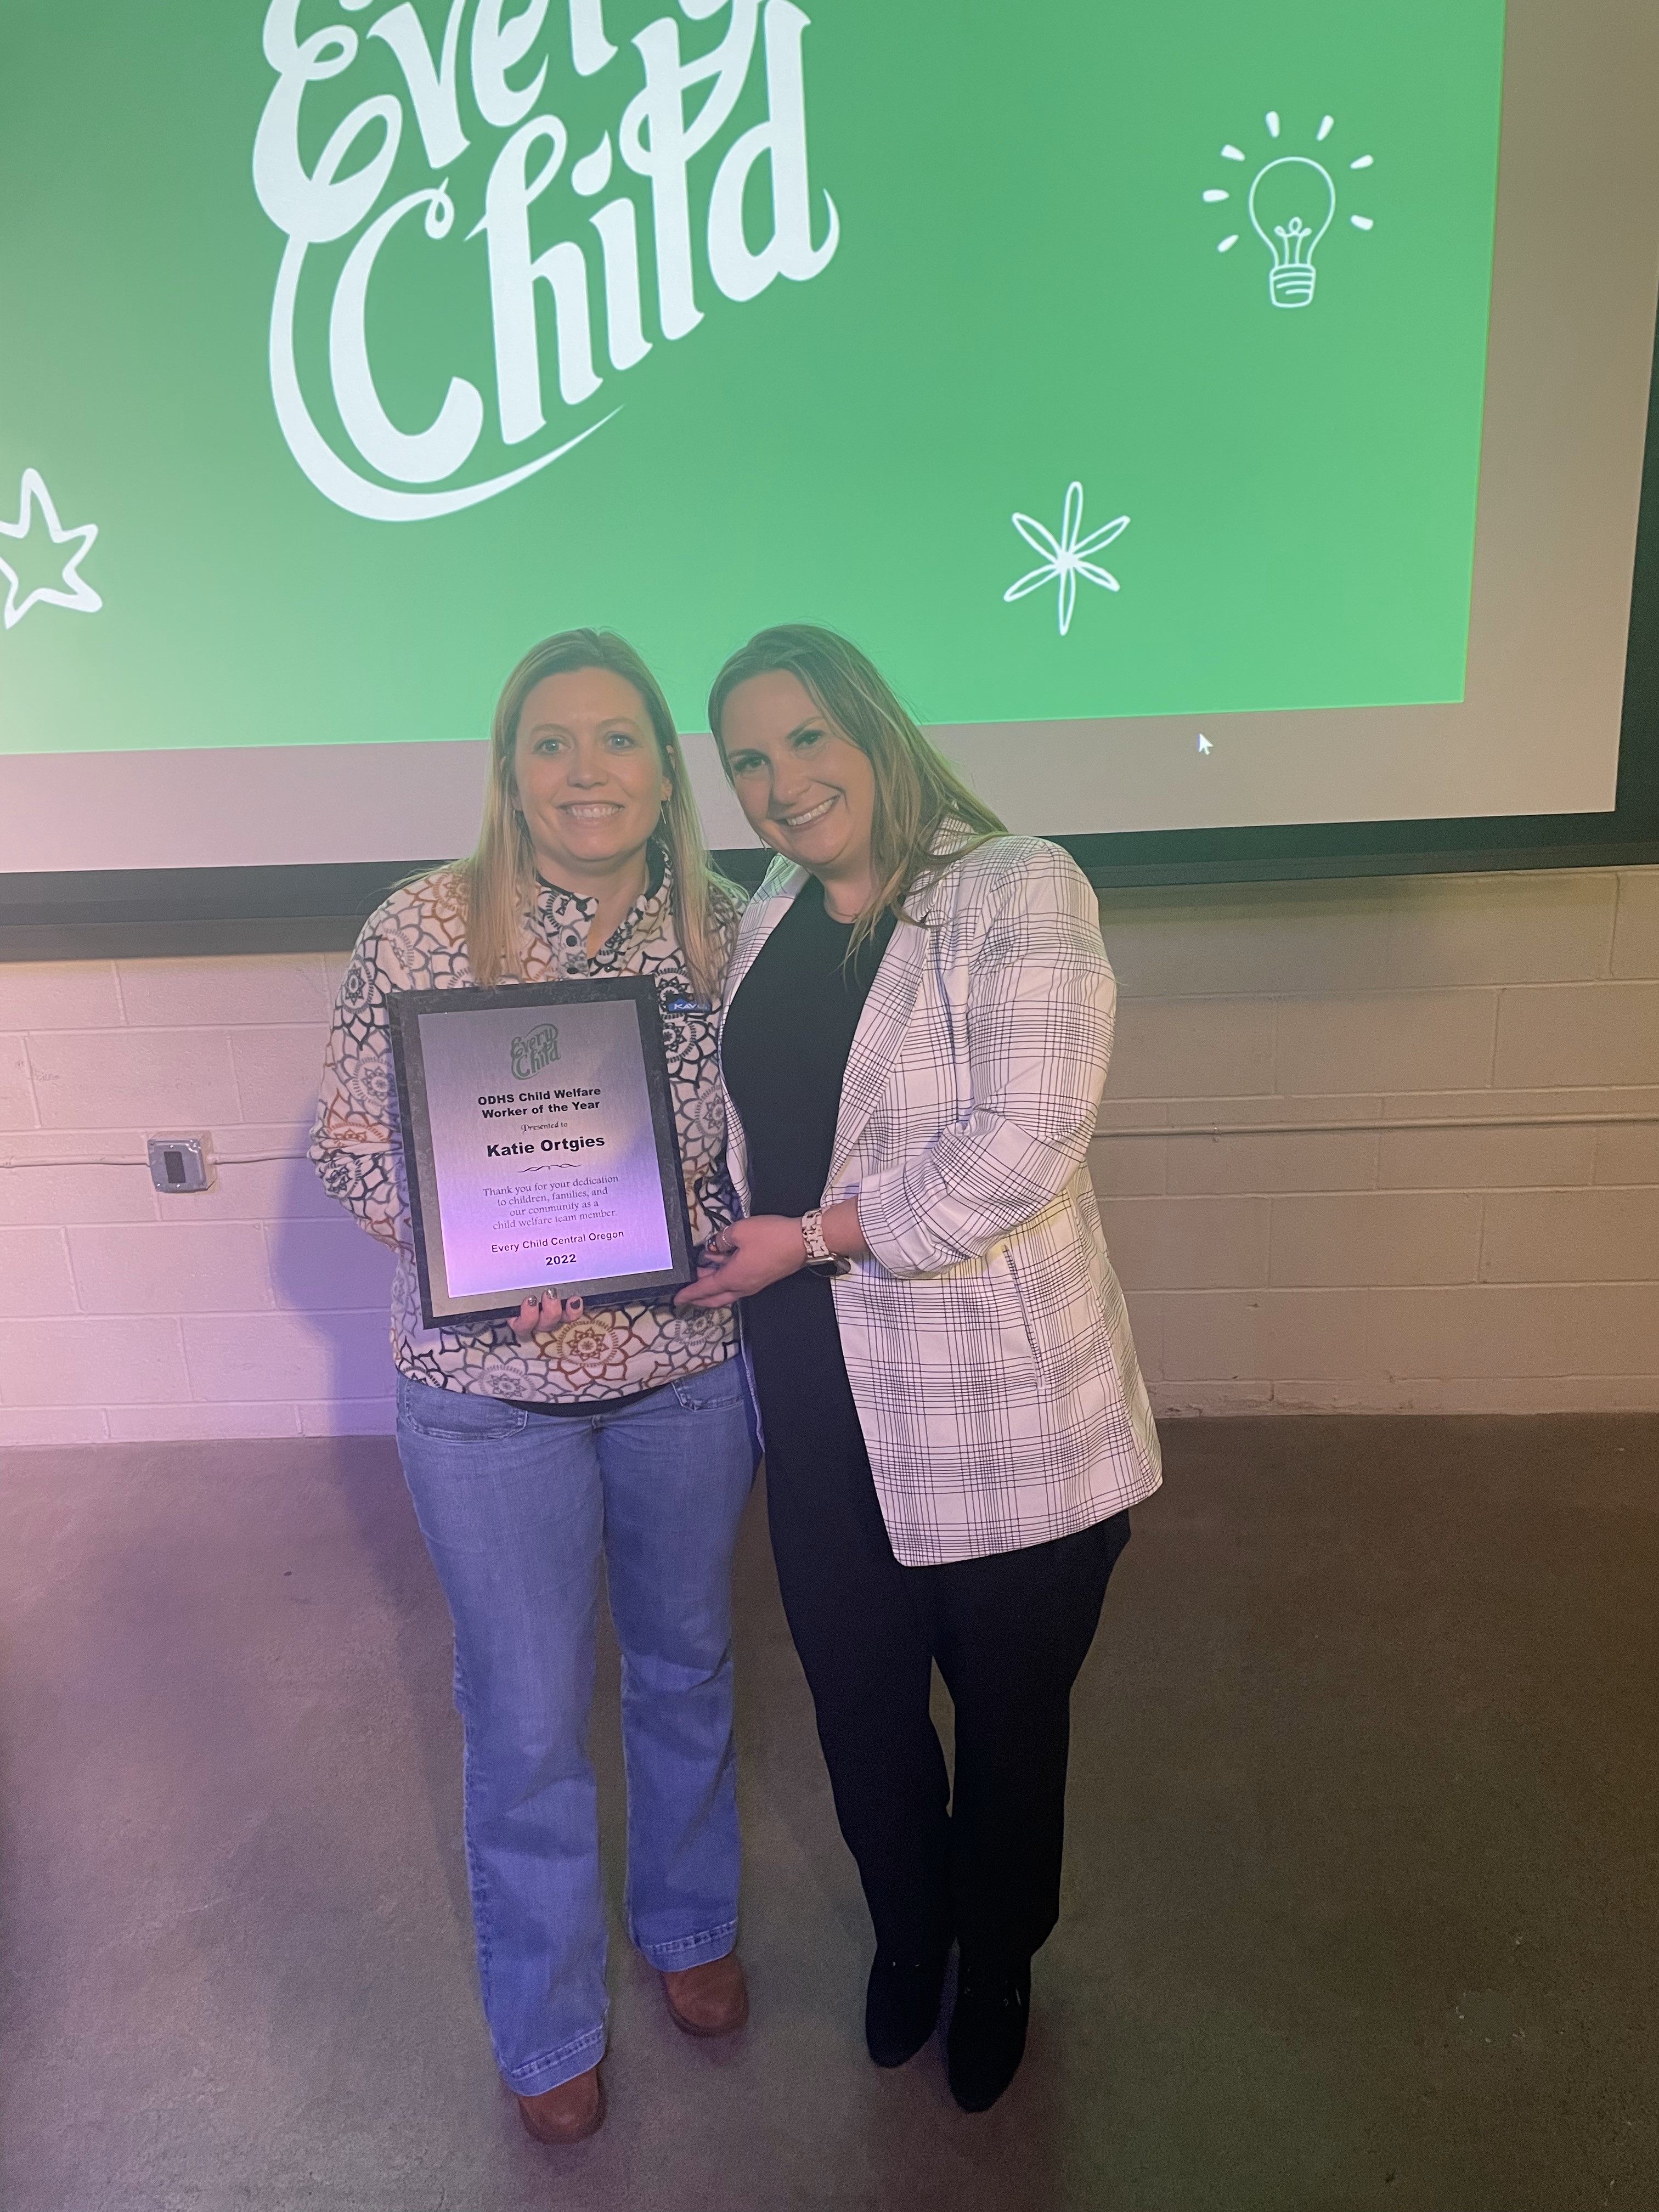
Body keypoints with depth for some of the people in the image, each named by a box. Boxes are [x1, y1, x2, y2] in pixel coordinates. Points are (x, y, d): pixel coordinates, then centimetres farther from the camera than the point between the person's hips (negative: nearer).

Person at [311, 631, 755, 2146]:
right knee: (527, 1723, 12)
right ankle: (549, 2031, 40)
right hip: (489, 1391, -2)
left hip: (687, 1367, 3)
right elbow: (355, 1146, -6)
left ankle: (691, 1925, 52)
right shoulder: (422, 932, -12)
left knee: (685, 1667, 22)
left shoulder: (723, 933, -6)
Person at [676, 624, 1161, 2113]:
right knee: (861, 1709, 21)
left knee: (1010, 1714, 17)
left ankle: (997, 1968, 48)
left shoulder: (1019, 893, -15)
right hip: (823, 1412, 5)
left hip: (999, 1417, -5)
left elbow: (1021, 1145, -24)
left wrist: (812, 1237, -18)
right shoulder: (770, 918, 6)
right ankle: (907, 1936, 52)